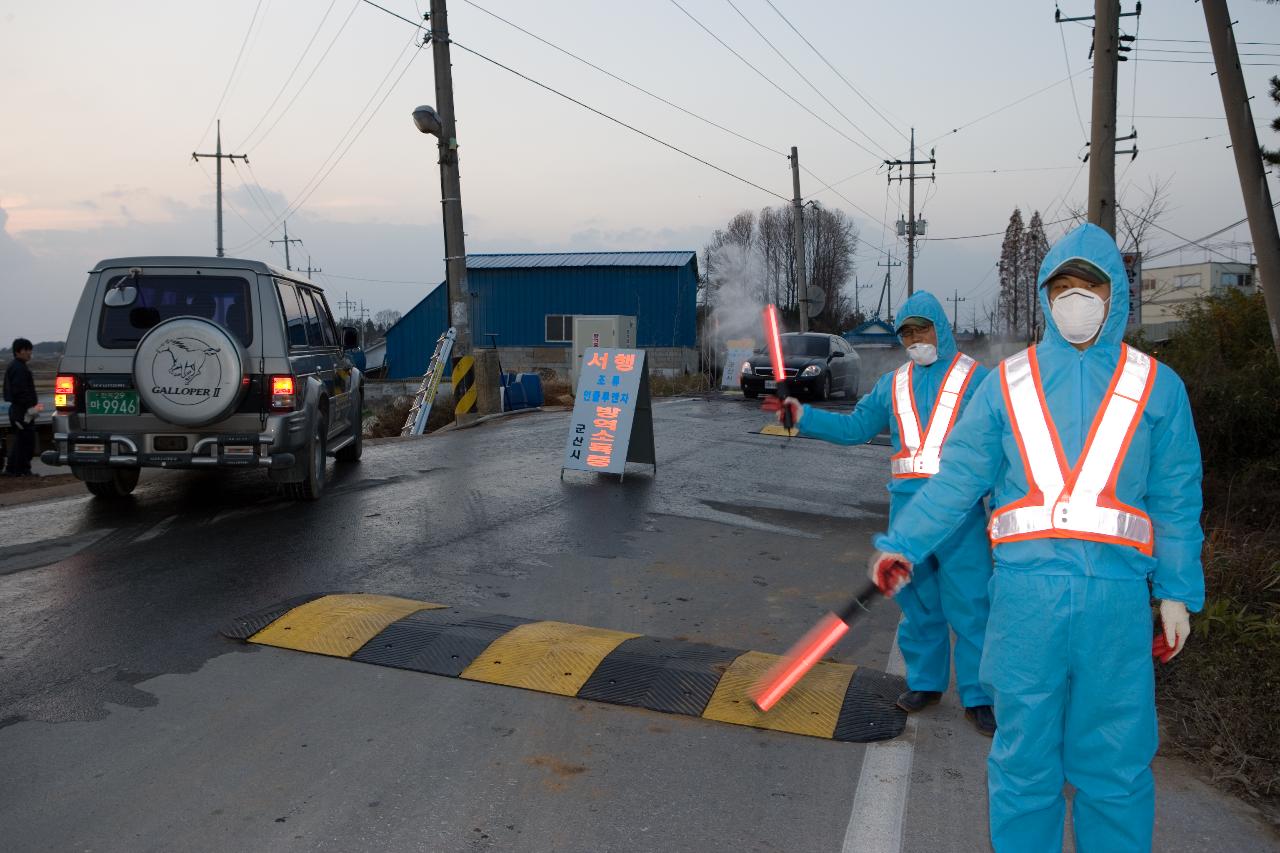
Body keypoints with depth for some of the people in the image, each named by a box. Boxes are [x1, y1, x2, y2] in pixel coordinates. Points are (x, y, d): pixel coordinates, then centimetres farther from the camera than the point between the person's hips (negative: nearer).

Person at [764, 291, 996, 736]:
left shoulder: (974, 378, 0)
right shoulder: (893, 384, 15)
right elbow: (854, 427, 16)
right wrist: (803, 415, 5)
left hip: (959, 507, -4)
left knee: (969, 603, -1)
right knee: (918, 601, 14)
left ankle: (978, 696, 10)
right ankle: (924, 681, 29)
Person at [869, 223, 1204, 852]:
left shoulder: (1154, 386, 8)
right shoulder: (1006, 383, 8)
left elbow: (1176, 500, 9)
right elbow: (957, 477, 4)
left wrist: (1177, 591, 4)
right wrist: (904, 544, -7)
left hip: (1117, 596, 0)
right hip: (1025, 591, 0)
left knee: (1116, 763, 9)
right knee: (1023, 758, 10)